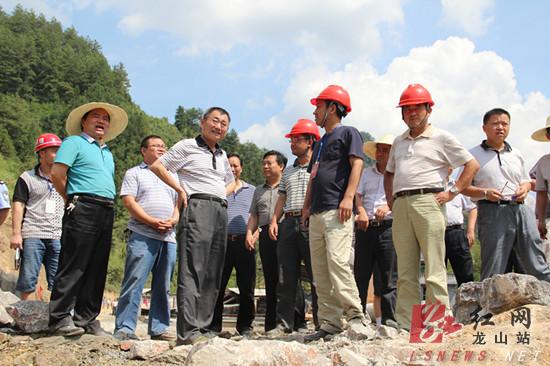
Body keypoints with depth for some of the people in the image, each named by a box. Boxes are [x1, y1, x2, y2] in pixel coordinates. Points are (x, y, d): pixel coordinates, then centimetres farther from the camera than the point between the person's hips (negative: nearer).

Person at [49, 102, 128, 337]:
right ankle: (61, 318, -5)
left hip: (107, 212, 7)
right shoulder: (74, 142, 3)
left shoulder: (108, 153, 26)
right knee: (73, 267, -9)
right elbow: (57, 173, -7)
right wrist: (72, 199, 1)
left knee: (96, 269, 6)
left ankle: (87, 319, 11)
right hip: (83, 210, -7)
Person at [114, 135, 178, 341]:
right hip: (142, 235, -5)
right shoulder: (134, 173, 9)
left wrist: (173, 220, -4)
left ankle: (159, 328, 11)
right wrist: (152, 221, -14)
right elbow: (128, 201, -3)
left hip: (169, 237, 5)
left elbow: (179, 203, 18)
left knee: (163, 286, 6)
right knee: (134, 282, -10)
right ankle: (124, 328, -7)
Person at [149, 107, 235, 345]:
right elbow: (157, 166, 0)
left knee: (213, 275, 5)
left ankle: (203, 328, 11)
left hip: (220, 212, 8)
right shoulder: (187, 146, 4)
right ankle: (188, 331, -15)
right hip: (197, 207, -7)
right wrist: (180, 189, -5)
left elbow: (231, 181, 38)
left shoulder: (222, 155, 23)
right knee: (192, 271, -13)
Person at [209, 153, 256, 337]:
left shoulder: (252, 190, 18)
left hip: (244, 242, 1)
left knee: (246, 287, 3)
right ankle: (214, 325, 6)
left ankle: (245, 325, 13)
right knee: (217, 286, -2)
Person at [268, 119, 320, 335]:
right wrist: (274, 221, 10)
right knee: (286, 277, 5)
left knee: (317, 276, -5)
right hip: (288, 224, 6)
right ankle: (285, 323, 9)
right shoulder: (288, 171, 24)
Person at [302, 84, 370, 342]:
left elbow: (357, 164, -8)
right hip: (317, 214, 9)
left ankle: (356, 319, -17)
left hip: (337, 210, -9)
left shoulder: (348, 133, 4)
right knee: (320, 272, 3)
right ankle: (329, 323, 6)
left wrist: (348, 197, -20)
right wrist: (307, 206, 17)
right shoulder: (320, 143, 28)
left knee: (337, 262, -21)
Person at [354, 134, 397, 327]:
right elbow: (357, 194, 8)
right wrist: (361, 212, -12)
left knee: (388, 279, -3)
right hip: (365, 227, 3)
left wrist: (388, 206, -21)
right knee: (360, 275, 2)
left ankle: (388, 321, 1)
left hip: (388, 227, -3)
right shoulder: (366, 173, 19)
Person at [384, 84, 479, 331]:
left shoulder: (441, 138, 5)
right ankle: (406, 324, 10)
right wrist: (390, 198, 17)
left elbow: (472, 165, 2)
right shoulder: (399, 142, 22)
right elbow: (389, 172, 32)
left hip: (428, 202, -5)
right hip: (400, 206, 6)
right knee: (405, 270, 6)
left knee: (434, 268, -7)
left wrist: (452, 192, -5)